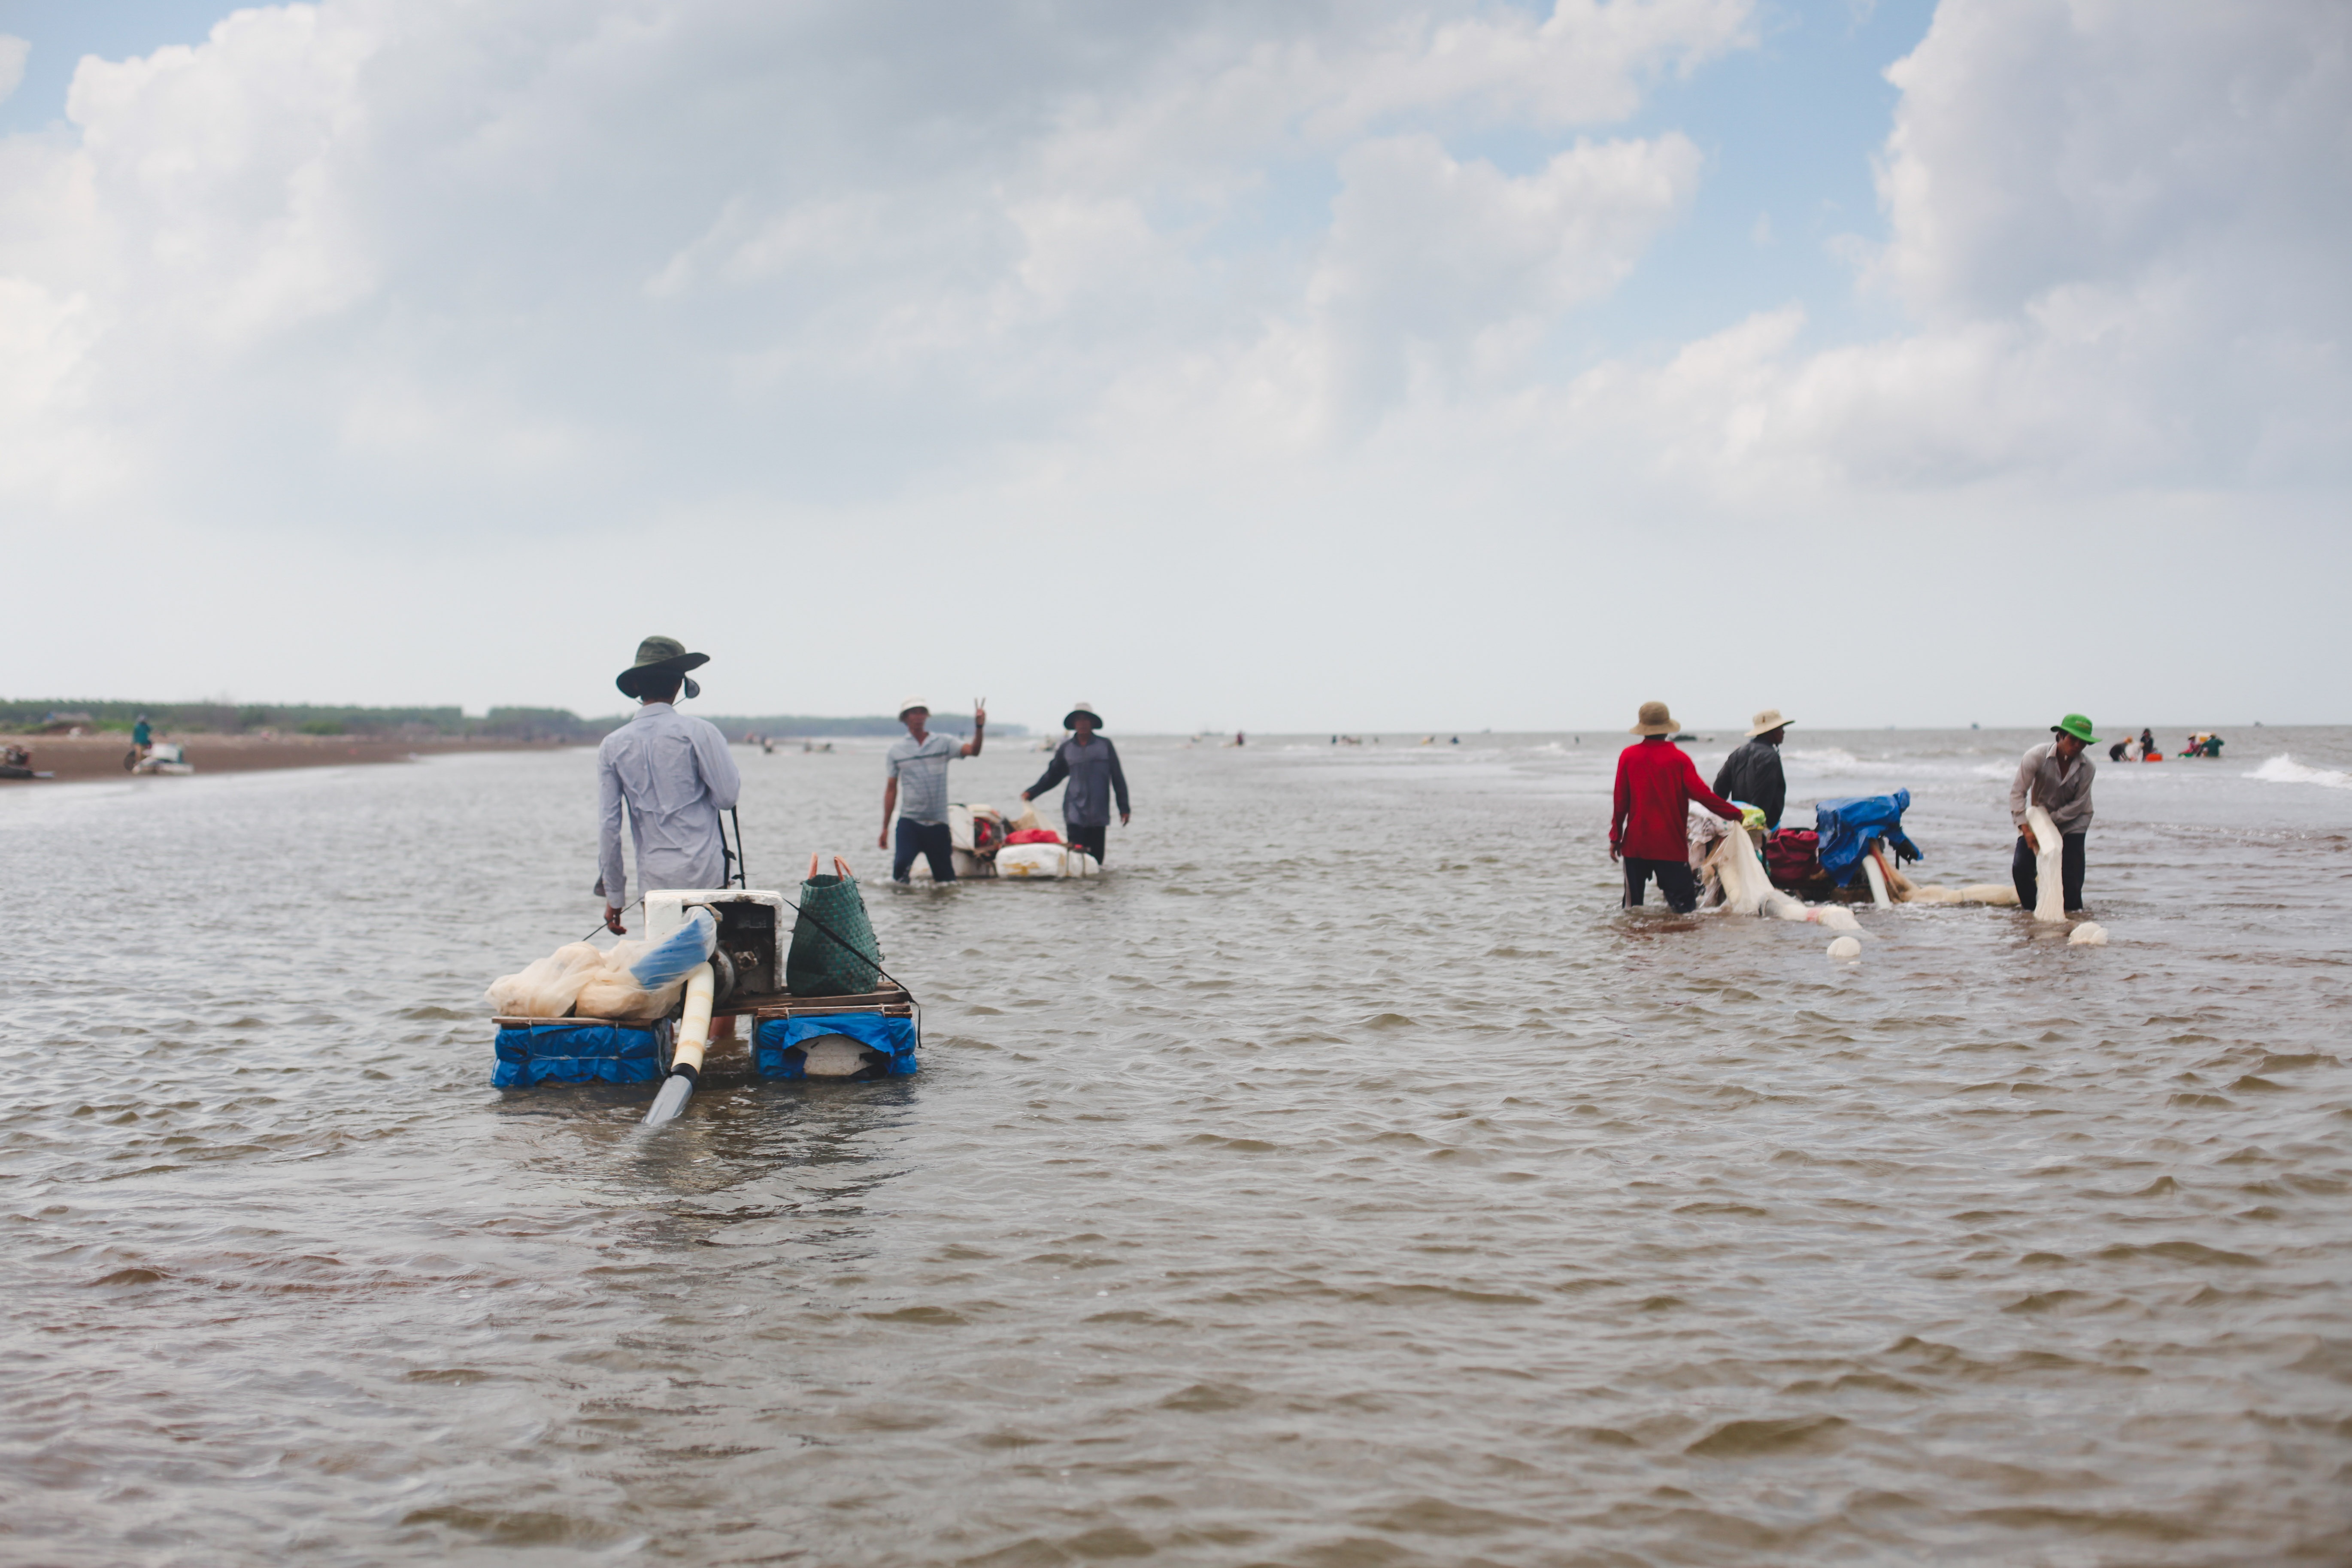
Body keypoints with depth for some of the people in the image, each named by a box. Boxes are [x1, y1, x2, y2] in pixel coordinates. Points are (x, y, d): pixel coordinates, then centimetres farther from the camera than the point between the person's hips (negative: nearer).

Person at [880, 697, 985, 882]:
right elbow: (891, 789, 10)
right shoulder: (897, 751, 7)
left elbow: (973, 750, -12)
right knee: (901, 864, -18)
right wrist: (885, 827, 8)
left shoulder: (943, 743, 4)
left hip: (938, 823, 0)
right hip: (909, 821, 0)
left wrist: (979, 727, -31)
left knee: (946, 878, 4)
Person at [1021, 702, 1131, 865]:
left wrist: (1124, 807, 3)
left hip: (1099, 814, 0)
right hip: (1075, 813, 0)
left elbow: (1117, 778, 6)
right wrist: (1032, 792, 6)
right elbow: (1052, 776, 17)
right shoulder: (1065, 749, 9)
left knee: (1097, 857, 0)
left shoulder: (1105, 745, 5)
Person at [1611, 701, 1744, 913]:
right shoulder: (1679, 758, -4)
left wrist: (1615, 838, 10)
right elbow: (1701, 793, -7)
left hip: (1635, 843, 2)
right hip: (1671, 845, -2)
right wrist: (1735, 813, 3)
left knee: (1632, 907, 9)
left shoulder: (1629, 756, 1)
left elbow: (1621, 801, 2)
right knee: (1684, 906, -2)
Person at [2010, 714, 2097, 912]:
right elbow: (2017, 792, -19)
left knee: (2071, 873, -13)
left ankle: (2073, 913, 3)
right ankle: (2031, 910, 6)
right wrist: (2025, 828, -26)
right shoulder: (2037, 756, -21)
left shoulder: (2087, 768, -17)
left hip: (2072, 822, 0)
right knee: (2021, 867, -12)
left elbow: (2078, 805, -12)